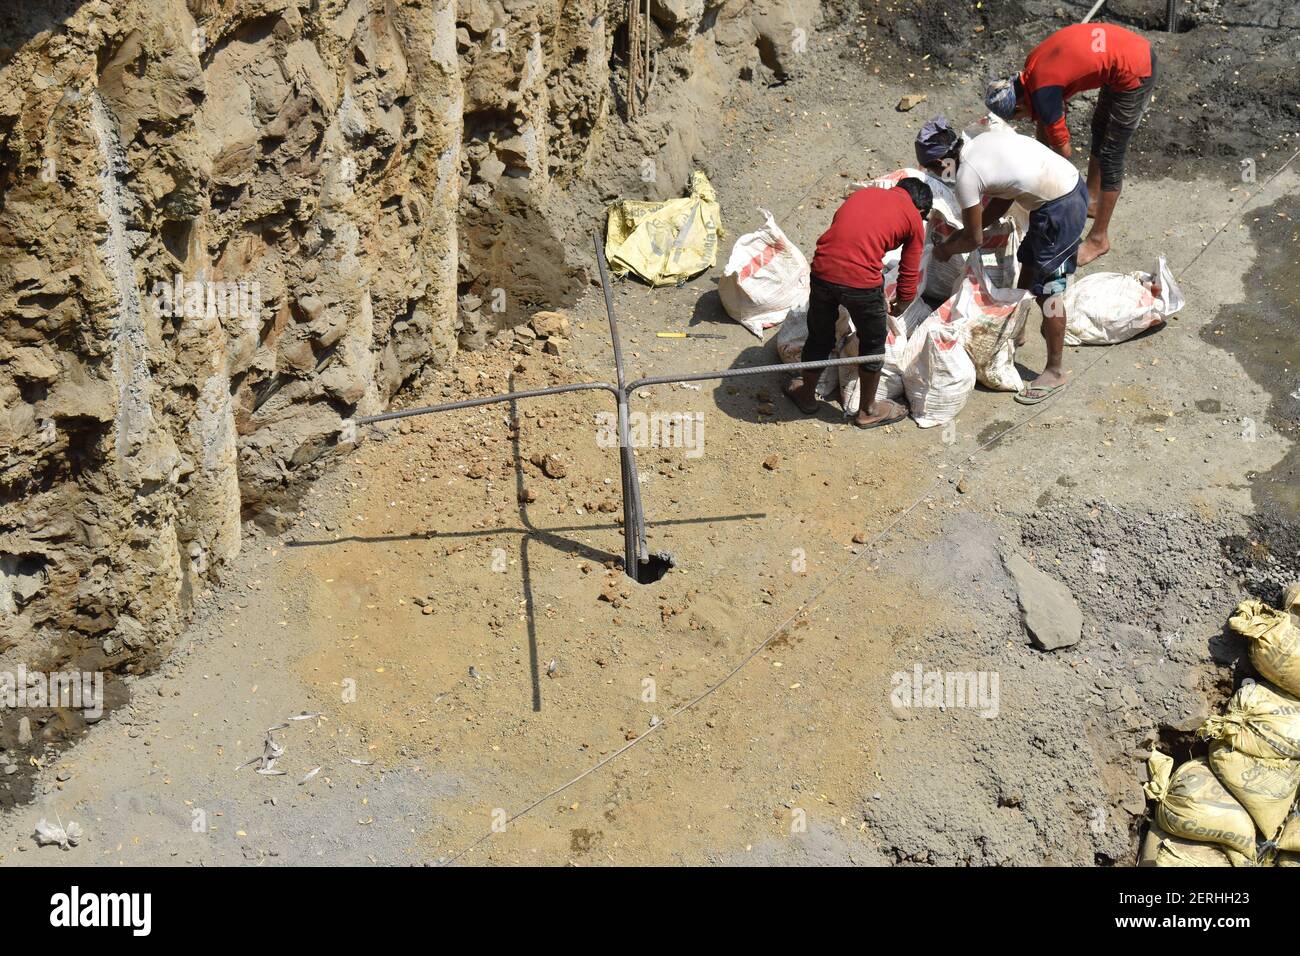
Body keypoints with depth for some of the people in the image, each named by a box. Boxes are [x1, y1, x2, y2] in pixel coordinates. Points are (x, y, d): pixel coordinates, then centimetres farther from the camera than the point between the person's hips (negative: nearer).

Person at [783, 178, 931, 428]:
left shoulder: (864, 193, 23)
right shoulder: (914, 218, 11)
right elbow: (909, 276, 14)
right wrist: (898, 308, 33)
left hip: (823, 271, 4)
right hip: (862, 282, -4)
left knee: (819, 338, 26)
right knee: (872, 343, 21)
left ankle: (807, 395, 45)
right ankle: (867, 411, 36)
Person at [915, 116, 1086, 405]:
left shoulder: (966, 176, -14)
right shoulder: (986, 139, 10)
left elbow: (975, 240, -4)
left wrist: (947, 249, 16)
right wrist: (963, 232, 20)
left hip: (1061, 210, -10)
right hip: (1075, 184, 10)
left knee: (1047, 290, 1)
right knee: (1028, 263, 25)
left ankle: (1055, 372, 12)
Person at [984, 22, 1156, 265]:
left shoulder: (1042, 93, -19)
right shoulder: (1032, 64, 5)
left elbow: (1064, 151, -5)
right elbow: (1044, 120, 20)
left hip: (1134, 75, -9)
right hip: (1137, 48, 9)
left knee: (1110, 155, 1)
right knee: (1099, 130, 25)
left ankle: (1099, 238, 12)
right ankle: (1091, 200, 45)